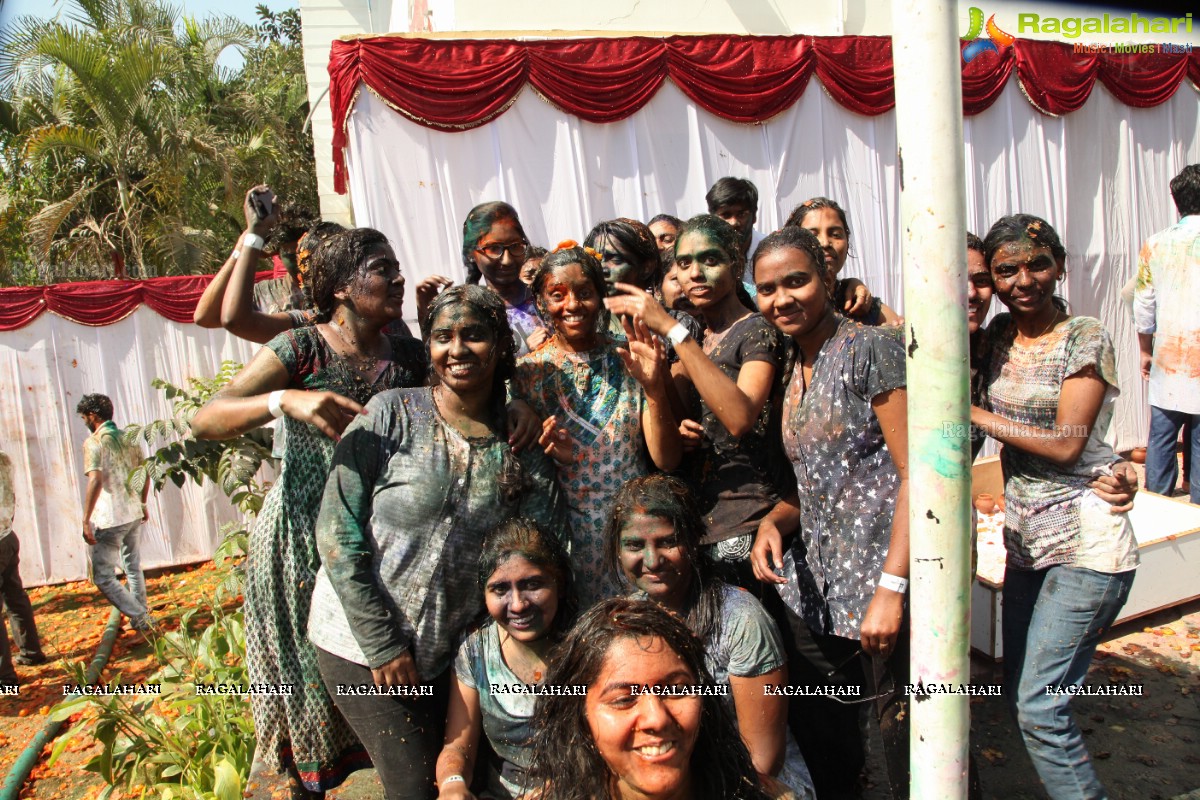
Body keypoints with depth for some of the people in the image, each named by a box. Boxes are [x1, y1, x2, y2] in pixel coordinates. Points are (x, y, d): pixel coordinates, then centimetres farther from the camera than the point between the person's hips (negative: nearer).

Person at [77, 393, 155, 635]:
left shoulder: (94, 442, -13)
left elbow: (95, 481, -23)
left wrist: (86, 520, -20)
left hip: (109, 519, -8)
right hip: (134, 515, 8)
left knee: (103, 576, 2)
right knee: (133, 569, 18)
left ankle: (140, 618, -2)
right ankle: (142, 619, 26)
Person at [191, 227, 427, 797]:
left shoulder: (409, 355, 1)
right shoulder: (303, 348, -11)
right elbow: (205, 422, -19)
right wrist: (284, 400, -36)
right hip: (301, 538, -3)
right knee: (308, 677, 12)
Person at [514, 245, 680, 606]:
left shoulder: (629, 362, -2)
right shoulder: (527, 372, -2)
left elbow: (667, 460, -6)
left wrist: (654, 389, -20)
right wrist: (548, 454, -18)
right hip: (566, 533, 0)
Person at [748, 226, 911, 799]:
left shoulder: (870, 348, -9)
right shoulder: (793, 371, 13)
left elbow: (918, 472, -14)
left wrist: (892, 586, -20)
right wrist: (773, 521, -1)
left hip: (882, 586, -7)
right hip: (815, 590, 7)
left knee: (910, 752, 3)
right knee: (820, 747, 14)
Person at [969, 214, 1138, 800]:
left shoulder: (1085, 340, -10)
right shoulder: (998, 335, 7)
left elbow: (1065, 443, -17)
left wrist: (972, 412, -15)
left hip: (1086, 544, -7)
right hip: (1026, 540, 7)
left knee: (1039, 706, -7)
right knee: (1020, 697, 14)